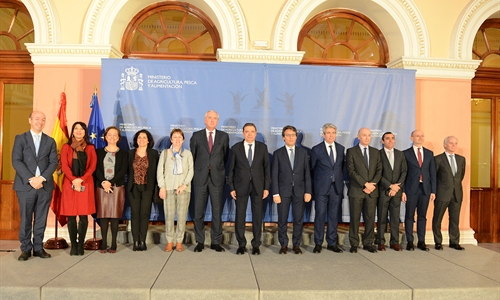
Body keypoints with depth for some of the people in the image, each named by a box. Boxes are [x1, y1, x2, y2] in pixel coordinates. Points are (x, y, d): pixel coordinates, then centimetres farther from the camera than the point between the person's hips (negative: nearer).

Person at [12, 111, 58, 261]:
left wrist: (42, 178, -12)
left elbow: (54, 162, 3)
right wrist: (30, 179, -14)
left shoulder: (50, 141, 12)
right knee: (25, 219, 3)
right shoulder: (20, 138, 6)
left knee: (41, 219, 5)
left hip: (45, 185, 2)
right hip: (25, 185, -2)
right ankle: (26, 249, 12)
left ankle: (38, 248, 14)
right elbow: (16, 161, -4)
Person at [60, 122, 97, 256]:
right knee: (71, 216, 0)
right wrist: (74, 180, -14)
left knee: (84, 215, -1)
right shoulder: (66, 147, 10)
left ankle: (81, 245, 6)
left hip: (85, 184, 0)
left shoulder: (90, 148, 10)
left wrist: (81, 180, -12)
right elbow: (64, 166, 0)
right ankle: (73, 245, 7)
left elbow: (92, 166, 1)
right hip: (70, 184, 0)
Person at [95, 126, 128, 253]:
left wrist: (111, 182, -13)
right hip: (102, 187, 1)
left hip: (117, 187, -1)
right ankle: (104, 243, 6)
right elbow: (96, 169, 2)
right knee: (103, 215, 0)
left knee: (115, 215, -2)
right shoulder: (99, 152, 12)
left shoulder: (123, 153, 9)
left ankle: (113, 244, 3)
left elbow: (123, 171, -2)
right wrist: (103, 182, -14)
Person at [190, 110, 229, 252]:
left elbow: (225, 156, 12)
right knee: (198, 211, 3)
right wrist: (194, 174, 11)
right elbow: (192, 156, 11)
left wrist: (220, 170, 11)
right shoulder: (196, 136, 7)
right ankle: (200, 241, 14)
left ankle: (216, 242, 12)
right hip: (200, 177, 0)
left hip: (217, 177, 0)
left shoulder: (224, 136, 8)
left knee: (217, 210, 2)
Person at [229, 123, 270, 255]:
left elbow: (267, 168, 3)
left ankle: (256, 245, 15)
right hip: (241, 186, 0)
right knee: (240, 216, 3)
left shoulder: (262, 147, 3)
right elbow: (231, 169, 3)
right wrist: (231, 188, -2)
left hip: (258, 186, 1)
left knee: (257, 216, 4)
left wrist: (266, 187, -2)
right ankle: (241, 244, 15)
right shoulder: (236, 148, 1)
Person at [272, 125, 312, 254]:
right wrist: (275, 193, -7)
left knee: (299, 219, 5)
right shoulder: (278, 153, 2)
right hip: (283, 191, -1)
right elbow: (274, 175, -1)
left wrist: (308, 191, -1)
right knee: (282, 220, 3)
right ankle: (283, 245, 16)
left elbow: (307, 173, 5)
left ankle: (296, 245, 17)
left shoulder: (303, 152, 8)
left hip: (299, 191, 2)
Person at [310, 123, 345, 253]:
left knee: (334, 216, 7)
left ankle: (332, 243, 17)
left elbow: (342, 166, 15)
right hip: (321, 188, -3)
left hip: (337, 187, 3)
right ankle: (318, 243, 10)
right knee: (320, 215, 0)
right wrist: (318, 180, 7)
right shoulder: (316, 149, -1)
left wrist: (339, 179, 9)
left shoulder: (341, 149, 9)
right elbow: (312, 168, 6)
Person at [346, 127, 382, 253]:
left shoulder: (376, 152, 13)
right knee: (355, 218, 2)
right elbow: (351, 171, -7)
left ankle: (368, 243, 15)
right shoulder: (351, 151, 1)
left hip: (372, 190, 3)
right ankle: (354, 244, 10)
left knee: (370, 218, 5)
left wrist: (372, 184, -8)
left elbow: (379, 171, 7)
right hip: (356, 190, -3)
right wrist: (365, 184, -13)